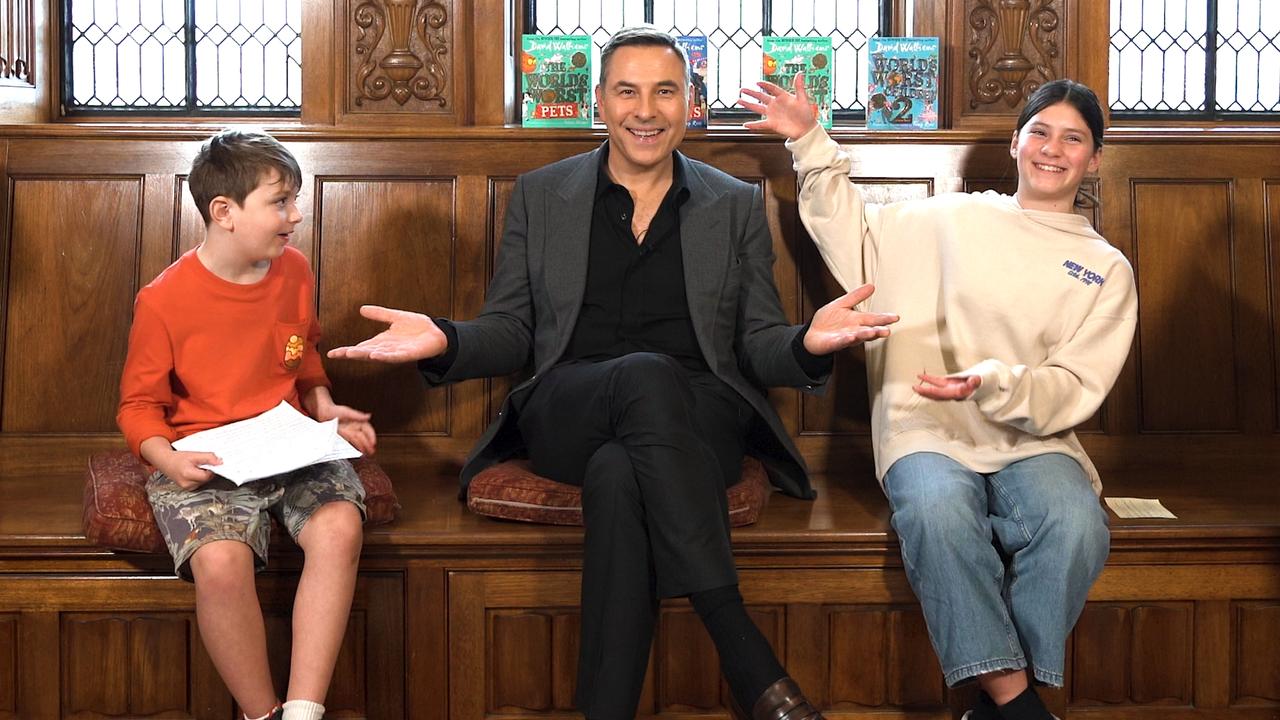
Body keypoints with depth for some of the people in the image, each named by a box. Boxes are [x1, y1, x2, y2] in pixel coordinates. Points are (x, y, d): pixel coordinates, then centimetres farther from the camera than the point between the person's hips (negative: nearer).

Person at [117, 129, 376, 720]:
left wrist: (326, 409, 6)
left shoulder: (294, 273, 5)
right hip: (203, 464, -4)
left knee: (339, 526, -28)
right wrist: (168, 459, -19)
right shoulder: (164, 300, -9)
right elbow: (138, 405, 0)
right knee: (221, 561, -32)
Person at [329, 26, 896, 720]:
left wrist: (806, 342, -15)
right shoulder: (539, 195, 15)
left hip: (696, 419, 0)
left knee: (618, 473, -38)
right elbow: (510, 330, 13)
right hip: (566, 420, 0)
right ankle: (746, 657, -38)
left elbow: (757, 344, 10)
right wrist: (443, 340, -11)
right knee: (647, 376, -37)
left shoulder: (737, 205, 14)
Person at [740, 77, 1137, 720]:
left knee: (1077, 525, -33)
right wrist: (811, 145, 12)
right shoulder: (953, 218, 15)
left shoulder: (1108, 269, 14)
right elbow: (853, 239, 21)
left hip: (1034, 439, 1)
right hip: (928, 431, 0)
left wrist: (994, 384, -16)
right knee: (939, 511, -36)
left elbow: (1076, 389, 3)